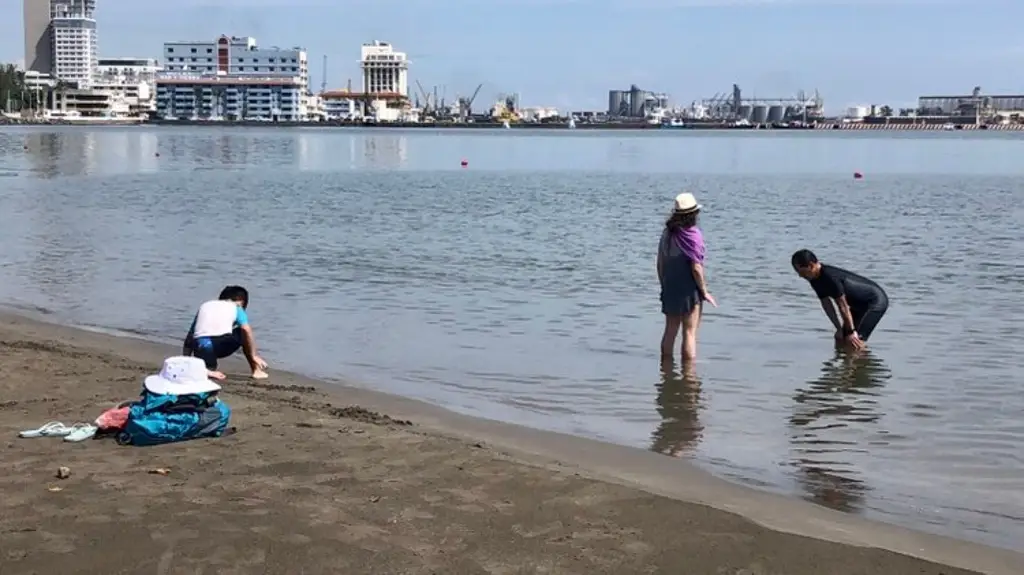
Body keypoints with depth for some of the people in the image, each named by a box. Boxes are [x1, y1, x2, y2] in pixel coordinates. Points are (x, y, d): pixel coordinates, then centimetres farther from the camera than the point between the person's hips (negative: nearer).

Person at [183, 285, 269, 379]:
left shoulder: (205, 306, 31)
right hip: (222, 345, -2)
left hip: (200, 349, 3)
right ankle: (256, 370, 19)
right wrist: (254, 356, 3)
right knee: (244, 334, 26)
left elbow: (189, 337, 30)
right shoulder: (236, 308, 21)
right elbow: (247, 331, 3)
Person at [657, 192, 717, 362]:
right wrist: (705, 292, -8)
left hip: (670, 290, 6)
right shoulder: (693, 235, -16)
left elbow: (660, 263, 8)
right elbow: (696, 268, -18)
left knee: (670, 330, 15)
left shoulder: (667, 233, 4)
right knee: (689, 332, 0)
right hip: (689, 291, -6)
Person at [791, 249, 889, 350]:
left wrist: (851, 331, -21)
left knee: (856, 343, -19)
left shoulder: (830, 277, -32)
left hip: (876, 301, -10)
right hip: (860, 304, 10)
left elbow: (843, 306, -27)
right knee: (840, 339, 9)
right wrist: (839, 328, 2)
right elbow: (826, 304, 4)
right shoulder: (815, 280, -4)